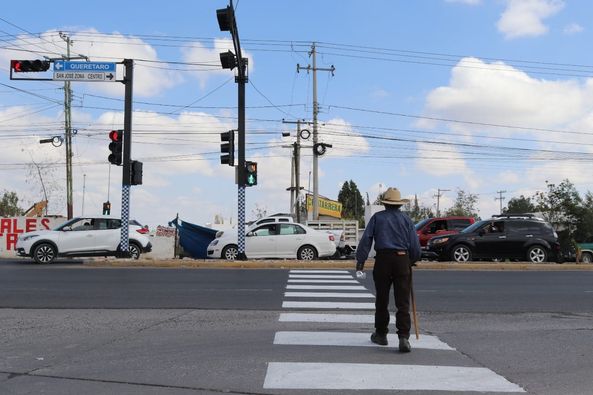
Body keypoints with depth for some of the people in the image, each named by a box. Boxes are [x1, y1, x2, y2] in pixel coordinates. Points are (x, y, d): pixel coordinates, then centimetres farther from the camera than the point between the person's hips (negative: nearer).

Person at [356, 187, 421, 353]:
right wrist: (412, 260, 23)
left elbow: (366, 239, -1)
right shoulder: (406, 219, 8)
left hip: (383, 260, 0)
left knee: (382, 300, 12)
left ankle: (381, 334, 22)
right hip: (402, 260, 1)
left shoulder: (377, 217, 6)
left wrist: (360, 260, 0)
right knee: (403, 302, -1)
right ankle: (403, 337, -11)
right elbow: (415, 244, 6)